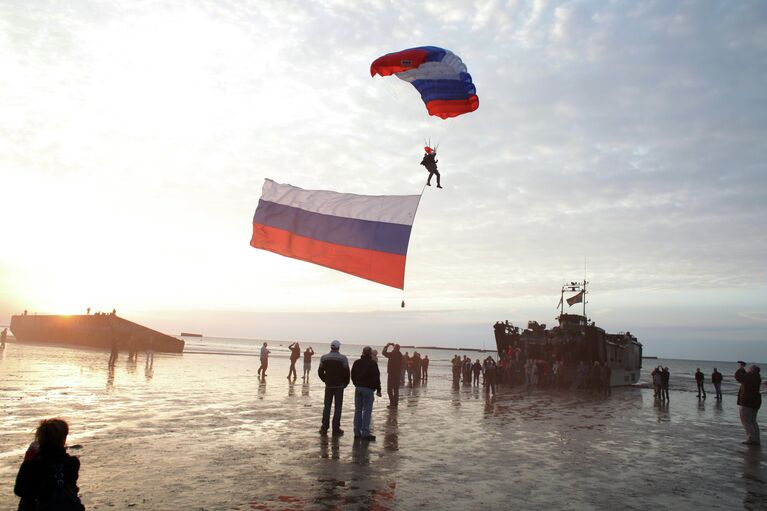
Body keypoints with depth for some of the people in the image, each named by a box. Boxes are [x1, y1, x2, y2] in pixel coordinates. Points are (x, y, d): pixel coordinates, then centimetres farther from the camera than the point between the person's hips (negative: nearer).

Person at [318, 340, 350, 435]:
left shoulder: (324, 358, 0)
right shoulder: (343, 358, -11)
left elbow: (320, 371, 5)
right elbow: (346, 373, -11)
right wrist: (345, 383, 5)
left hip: (328, 385, 3)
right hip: (339, 386, -3)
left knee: (327, 406, 12)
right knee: (338, 407, 4)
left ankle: (324, 428, 14)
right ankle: (336, 429, 5)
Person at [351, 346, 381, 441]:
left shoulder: (356, 363, 8)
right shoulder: (372, 364, -10)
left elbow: (352, 376, 13)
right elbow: (376, 378, -9)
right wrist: (378, 390, -1)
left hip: (358, 389, 6)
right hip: (368, 389, -6)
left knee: (358, 410, 10)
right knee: (367, 411, -3)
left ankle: (357, 432, 13)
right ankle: (365, 433, -4)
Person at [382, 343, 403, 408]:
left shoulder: (392, 354, -15)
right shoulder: (400, 355, 3)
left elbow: (383, 352, -8)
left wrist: (387, 345, 6)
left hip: (391, 373, -6)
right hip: (397, 374, 6)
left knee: (390, 390, -2)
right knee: (396, 389, 13)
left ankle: (392, 403, -7)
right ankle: (396, 403, 16)